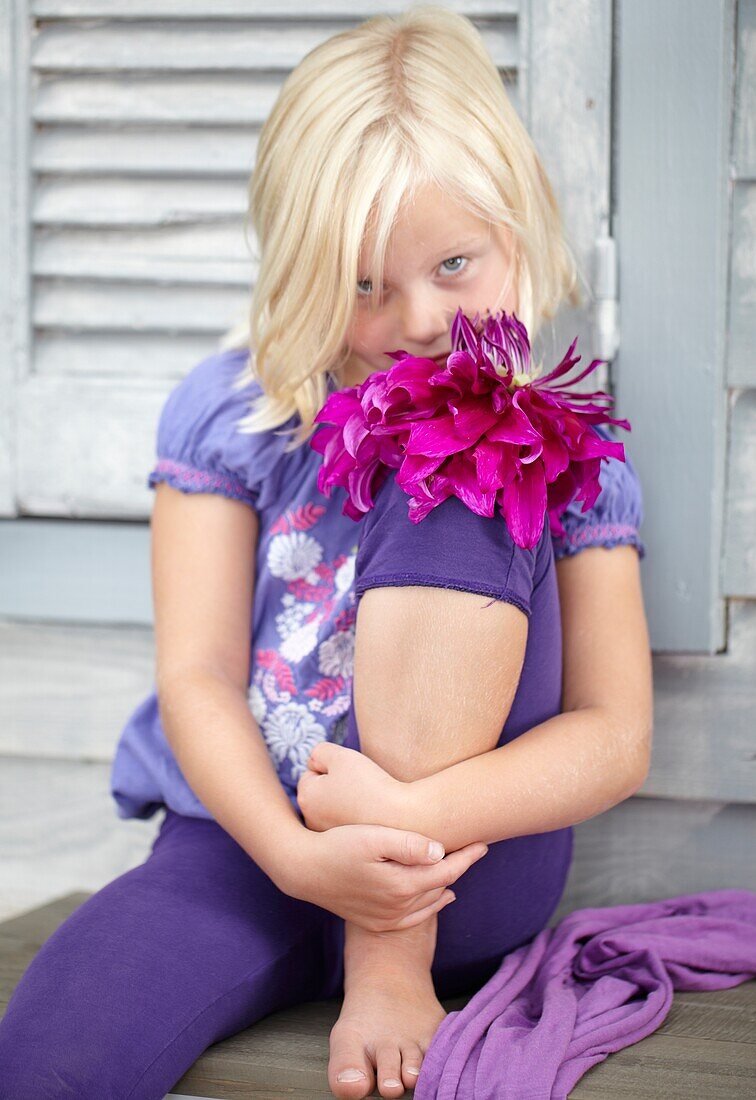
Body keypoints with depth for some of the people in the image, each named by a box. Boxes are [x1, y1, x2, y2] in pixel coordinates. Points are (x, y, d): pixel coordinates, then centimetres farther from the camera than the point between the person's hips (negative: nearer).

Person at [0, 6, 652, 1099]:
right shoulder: (231, 414, 2)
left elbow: (615, 735, -6)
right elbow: (197, 676, -4)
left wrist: (408, 819, -24)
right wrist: (298, 853, -23)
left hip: (468, 864, 2)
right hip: (248, 840, -1)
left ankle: (392, 966, -19)